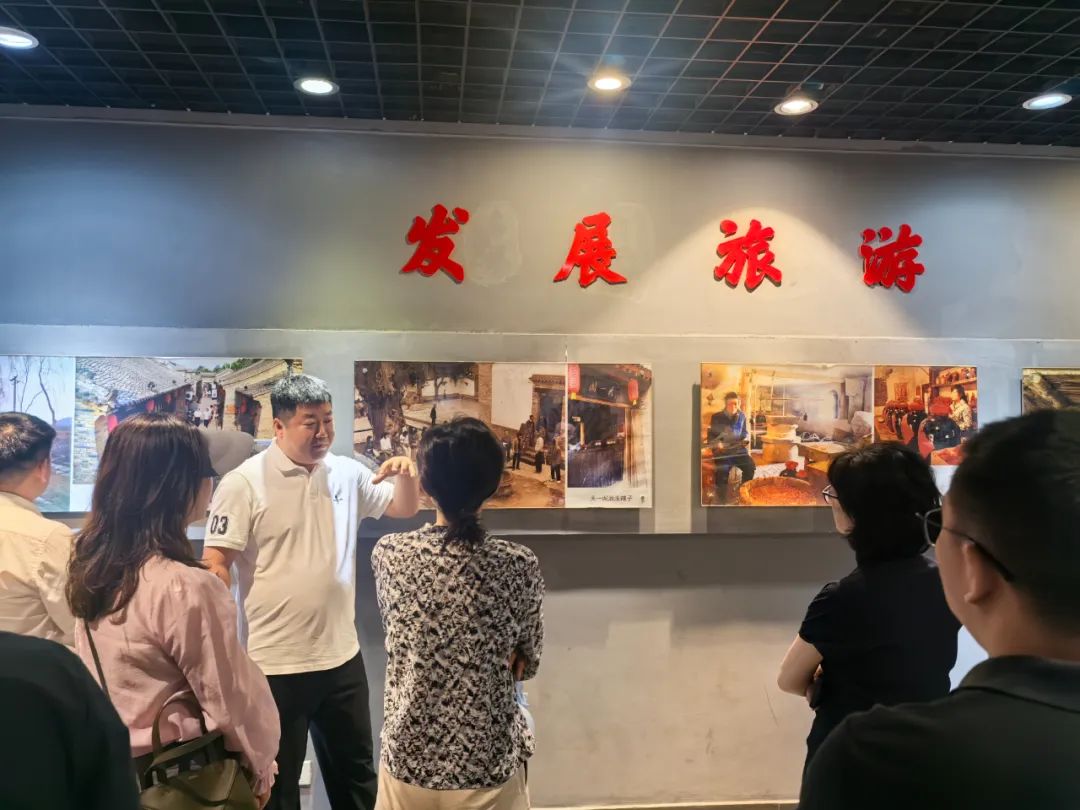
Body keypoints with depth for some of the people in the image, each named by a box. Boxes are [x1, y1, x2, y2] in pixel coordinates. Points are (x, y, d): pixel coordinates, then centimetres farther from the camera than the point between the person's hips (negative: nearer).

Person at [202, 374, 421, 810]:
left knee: (356, 771, 21)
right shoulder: (243, 483, -12)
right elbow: (215, 566, -12)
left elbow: (404, 509, 13)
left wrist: (405, 475, -10)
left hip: (343, 656, 5)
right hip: (275, 663, -5)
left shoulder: (347, 473, 2)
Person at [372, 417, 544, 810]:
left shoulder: (388, 553, -11)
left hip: (407, 764, 2)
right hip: (489, 770, -1)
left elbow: (397, 636, 5)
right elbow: (527, 663, -2)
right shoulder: (519, 565, -15)